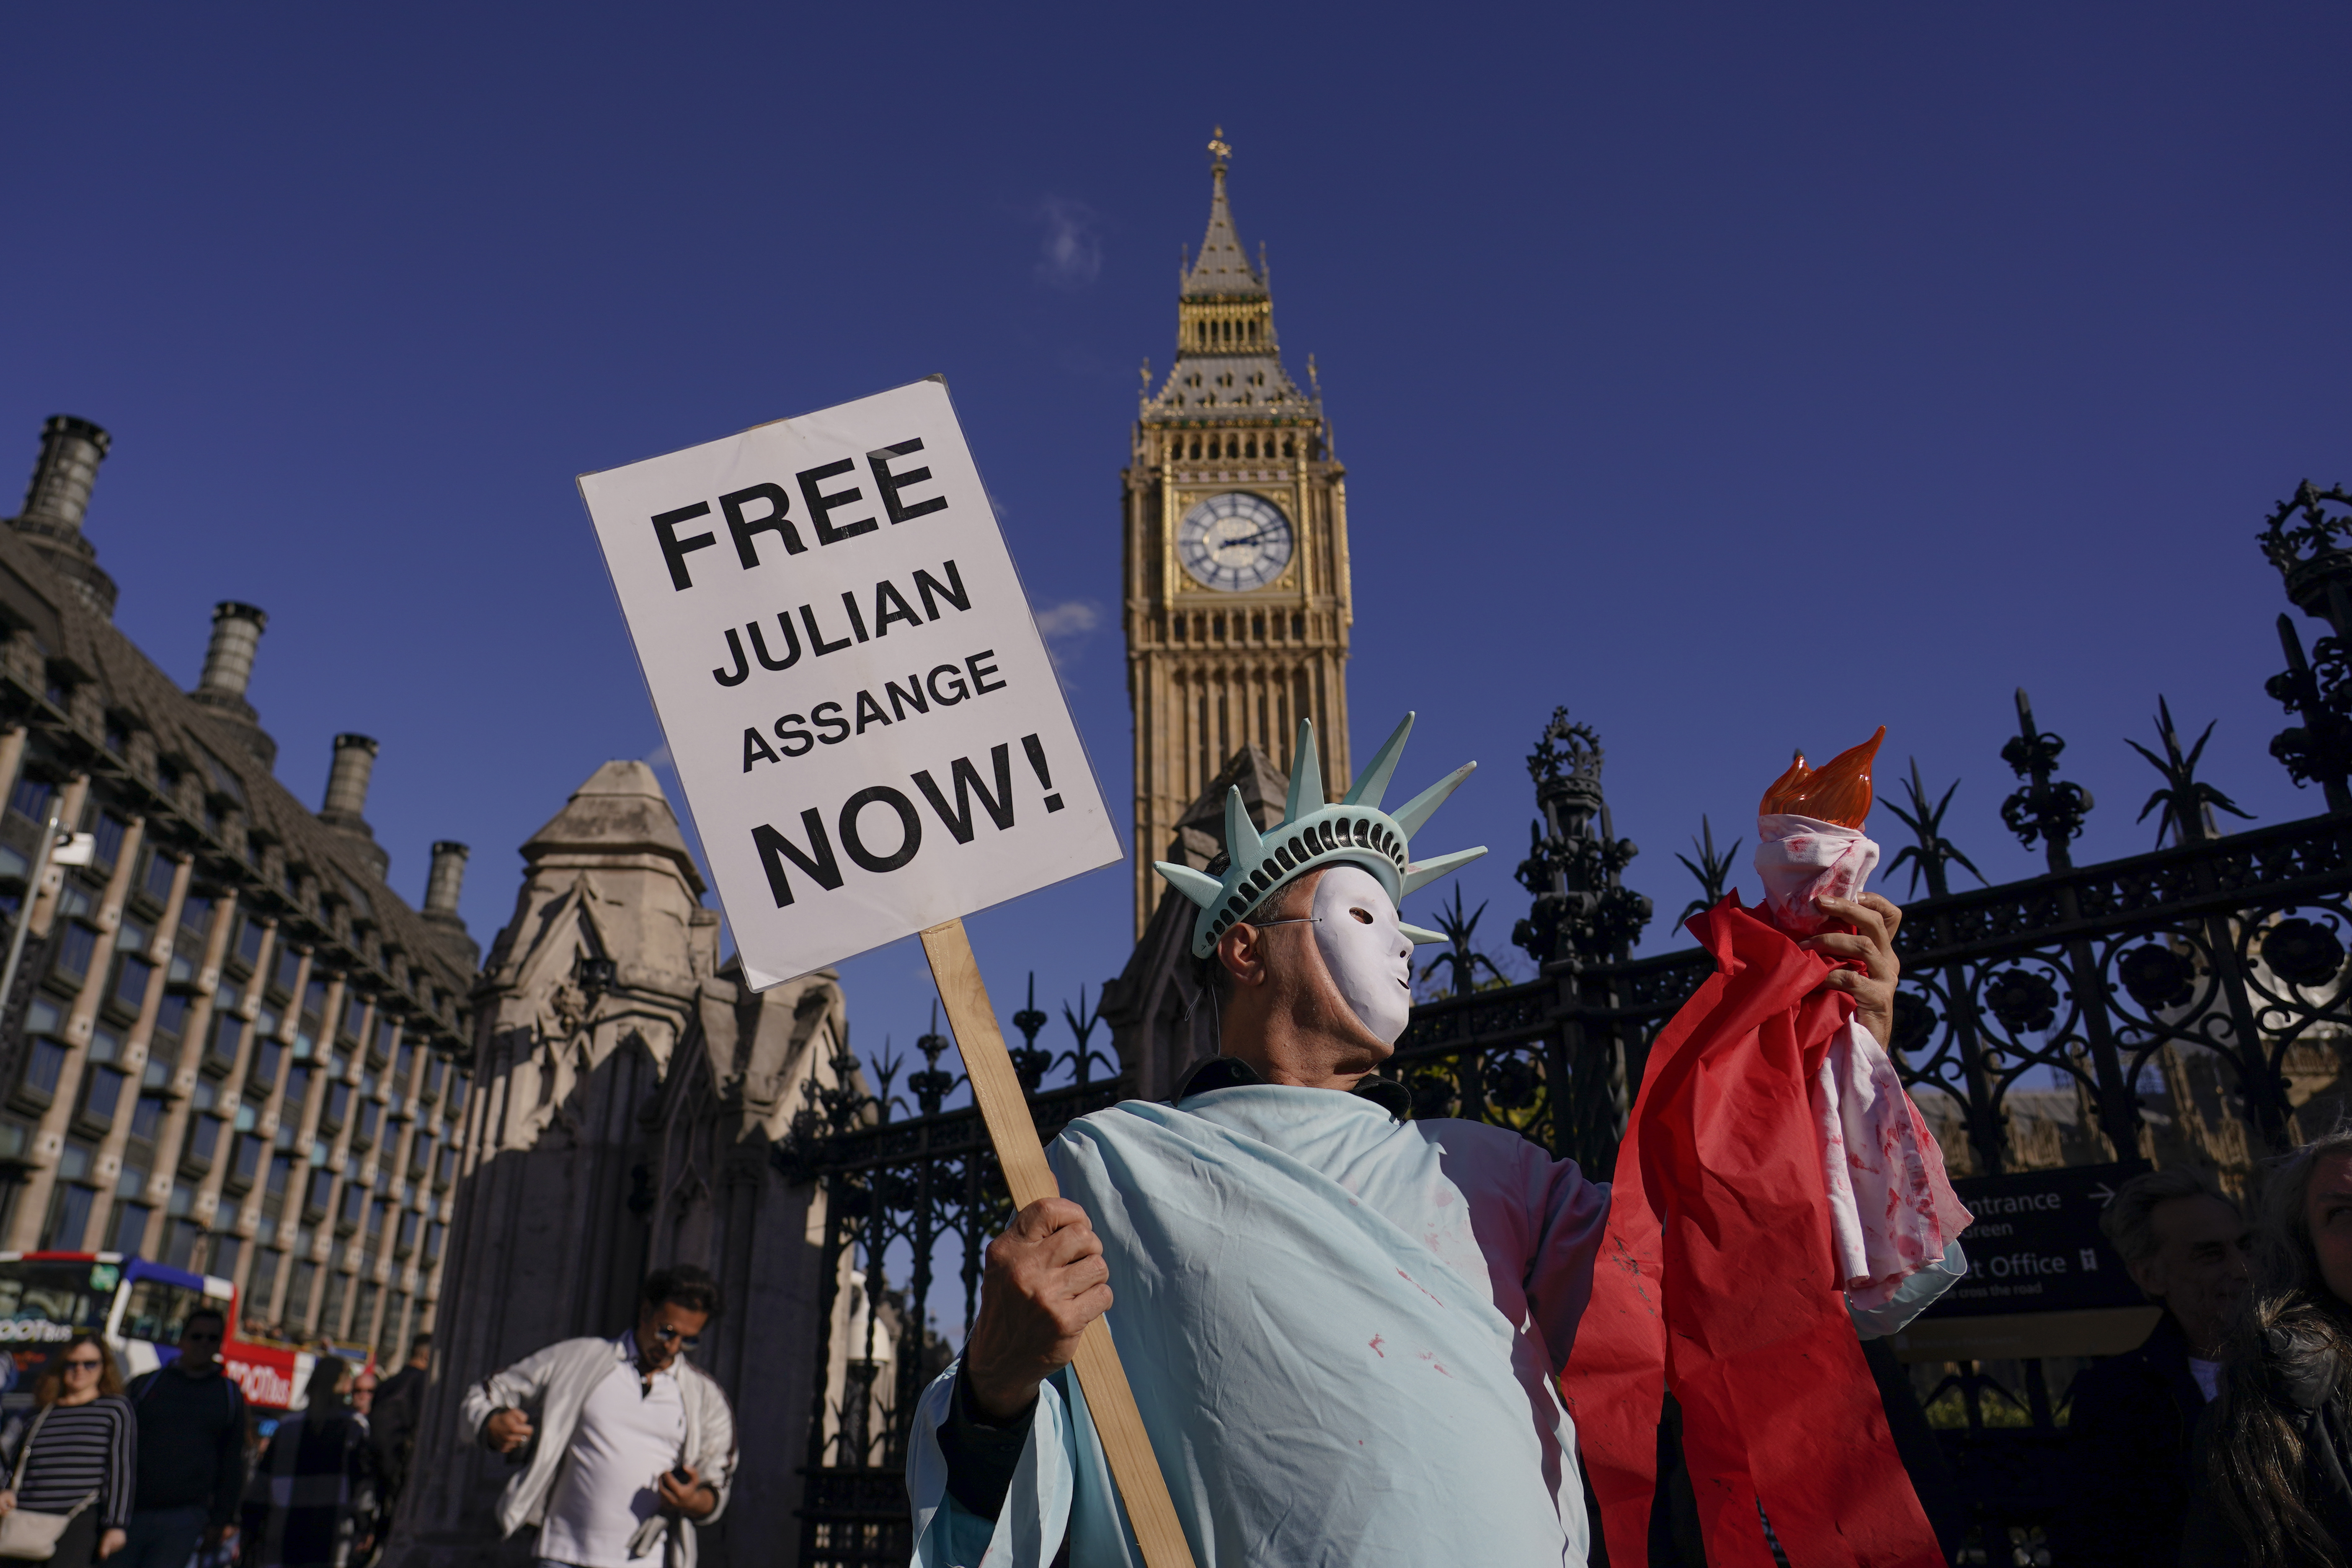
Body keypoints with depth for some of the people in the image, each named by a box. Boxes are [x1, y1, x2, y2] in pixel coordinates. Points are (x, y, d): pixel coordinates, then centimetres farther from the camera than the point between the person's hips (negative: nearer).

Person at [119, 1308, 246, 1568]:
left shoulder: (231, 1395, 9)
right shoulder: (145, 1384, 8)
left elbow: (233, 1463, 11)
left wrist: (223, 1519, 7)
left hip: (186, 1517, -1)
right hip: (131, 1513, 1)